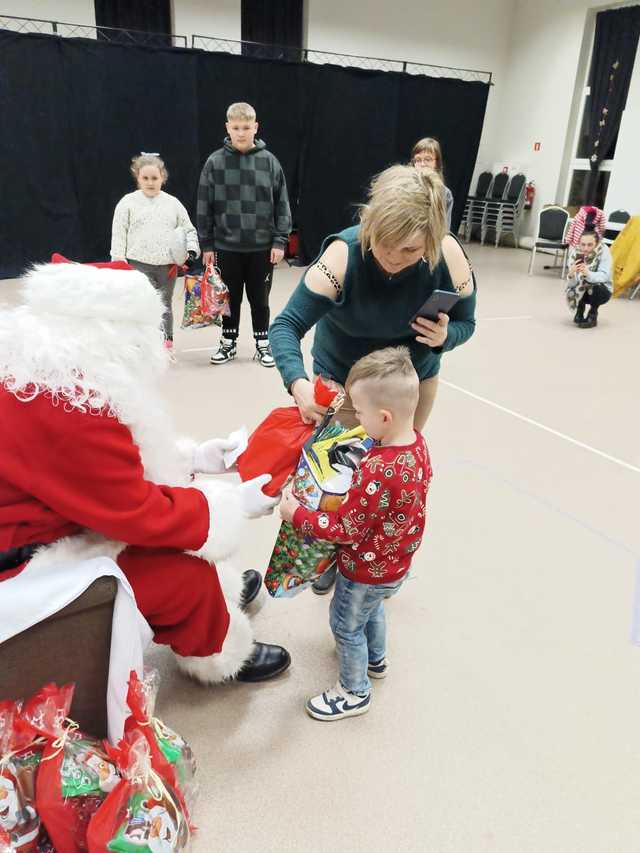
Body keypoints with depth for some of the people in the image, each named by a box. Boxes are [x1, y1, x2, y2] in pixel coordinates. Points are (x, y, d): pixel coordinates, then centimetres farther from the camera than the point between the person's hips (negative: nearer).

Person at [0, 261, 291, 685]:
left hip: (47, 519, 10)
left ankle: (219, 593, 33)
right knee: (187, 571, -12)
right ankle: (221, 655, 17)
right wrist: (234, 503, -14)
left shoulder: (48, 368, -2)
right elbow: (141, 514, -26)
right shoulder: (69, 412, -34)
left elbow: (112, 454, 10)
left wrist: (190, 456, 6)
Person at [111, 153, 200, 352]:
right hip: (138, 263, -2)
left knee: (164, 304, 12)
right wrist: (119, 262, -5)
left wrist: (192, 250, -3)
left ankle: (166, 342, 23)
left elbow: (188, 229, 14)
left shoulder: (173, 203, 7)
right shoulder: (128, 202, 1)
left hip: (167, 264, 2)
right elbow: (119, 234, 0)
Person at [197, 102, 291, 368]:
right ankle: (228, 343, 27)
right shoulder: (215, 162, -2)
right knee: (230, 298, 11)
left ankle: (263, 344, 23)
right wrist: (206, 244, -1)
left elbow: (282, 204, 1)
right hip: (226, 246, 0)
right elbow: (204, 207, 1)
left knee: (260, 299, 9)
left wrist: (280, 241, -5)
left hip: (262, 246, 0)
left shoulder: (269, 161, -1)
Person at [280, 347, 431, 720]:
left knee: (346, 624, 17)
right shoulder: (417, 444, -13)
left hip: (368, 569, -8)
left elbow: (346, 531, -28)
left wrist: (297, 514, -20)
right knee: (372, 608, 34)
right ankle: (377, 659, 59)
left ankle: (354, 692, 39)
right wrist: (354, 496, 2)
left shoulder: (378, 472, -39)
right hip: (396, 562, 8)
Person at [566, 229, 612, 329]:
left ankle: (593, 314, -5)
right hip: (582, 289, 2)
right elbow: (572, 284, -23)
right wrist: (571, 274, -46)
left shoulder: (604, 251, -23)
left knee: (593, 287, -33)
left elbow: (604, 276, -32)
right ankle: (580, 310, 5)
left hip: (602, 291, -2)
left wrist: (588, 274, -52)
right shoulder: (576, 253, -17)